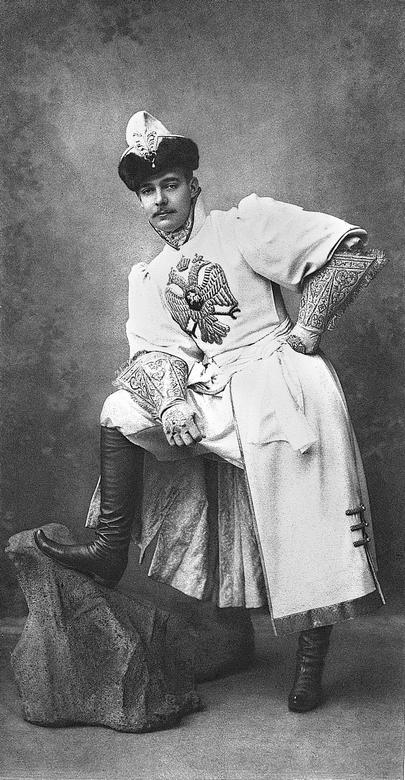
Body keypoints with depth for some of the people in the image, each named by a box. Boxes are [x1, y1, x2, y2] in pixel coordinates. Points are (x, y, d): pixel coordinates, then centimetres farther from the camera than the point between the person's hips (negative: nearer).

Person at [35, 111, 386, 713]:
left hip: (281, 379, -5)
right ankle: (111, 552, -5)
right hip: (210, 395, 5)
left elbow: (351, 254, -3)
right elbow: (157, 350, 3)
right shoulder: (148, 278, 16)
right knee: (121, 411, -8)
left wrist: (304, 330, -6)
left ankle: (311, 664, 3)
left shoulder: (245, 223, 1)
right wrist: (172, 401, -18)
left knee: (306, 527, -12)